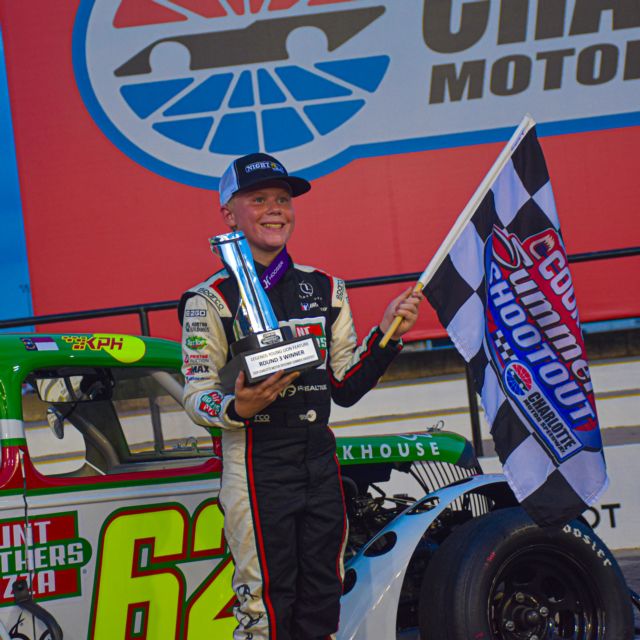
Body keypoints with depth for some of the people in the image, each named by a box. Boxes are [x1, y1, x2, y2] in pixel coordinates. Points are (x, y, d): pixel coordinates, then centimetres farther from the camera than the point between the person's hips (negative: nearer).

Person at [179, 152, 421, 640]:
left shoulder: (325, 289, 13)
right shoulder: (211, 298, -2)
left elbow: (345, 388, 13)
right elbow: (196, 396, -7)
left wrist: (385, 335, 0)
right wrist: (238, 408, -27)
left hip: (321, 462, 5)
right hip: (256, 467, -5)